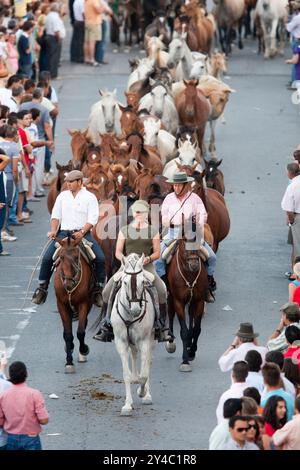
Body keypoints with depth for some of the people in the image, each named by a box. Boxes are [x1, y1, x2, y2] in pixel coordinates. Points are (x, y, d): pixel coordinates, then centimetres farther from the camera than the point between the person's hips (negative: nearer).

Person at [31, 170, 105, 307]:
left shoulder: (90, 197, 3)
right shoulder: (63, 196, 14)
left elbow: (92, 219, -5)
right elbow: (56, 215, 12)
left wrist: (82, 232, -19)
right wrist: (54, 230, -6)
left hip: (83, 233, -2)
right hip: (63, 233, 2)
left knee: (100, 258, -21)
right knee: (47, 258, -16)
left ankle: (98, 289, -8)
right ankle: (42, 288, -2)